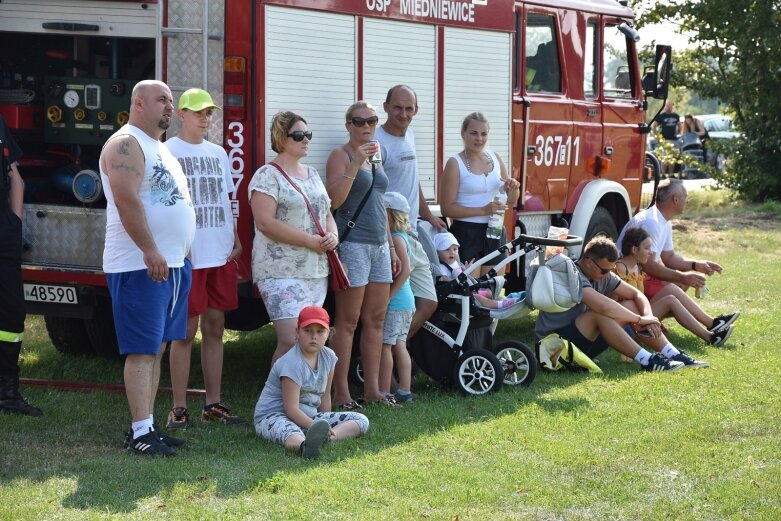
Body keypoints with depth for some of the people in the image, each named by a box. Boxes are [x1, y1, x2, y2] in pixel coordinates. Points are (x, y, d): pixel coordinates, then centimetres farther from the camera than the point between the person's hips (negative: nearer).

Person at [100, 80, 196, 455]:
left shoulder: (160, 147, 20)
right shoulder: (126, 144, -11)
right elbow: (126, 200, -22)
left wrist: (181, 256, 20)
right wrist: (150, 251, -25)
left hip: (171, 265, 10)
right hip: (139, 266, -10)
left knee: (157, 348, 10)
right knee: (142, 350, -9)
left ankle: (149, 425, 14)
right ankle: (139, 433, -9)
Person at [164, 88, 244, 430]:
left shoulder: (218, 153, 15)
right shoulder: (167, 152, -3)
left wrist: (236, 241, 11)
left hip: (221, 255, 6)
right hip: (187, 256, -6)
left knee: (215, 327, 9)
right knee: (186, 331, -3)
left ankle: (214, 403, 15)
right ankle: (179, 408, 2)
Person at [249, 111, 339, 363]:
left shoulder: (312, 174, 18)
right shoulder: (267, 176, -7)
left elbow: (327, 214, 24)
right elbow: (265, 222, -17)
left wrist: (332, 235, 0)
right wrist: (311, 241, -17)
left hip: (317, 271, 8)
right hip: (281, 273, -8)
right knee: (292, 341, -17)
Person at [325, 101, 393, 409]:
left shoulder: (375, 157, 18)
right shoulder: (341, 155, -5)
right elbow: (334, 199, -18)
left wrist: (391, 244, 22)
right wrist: (355, 164, -24)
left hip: (379, 245, 8)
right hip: (353, 243, -8)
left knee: (375, 320, 8)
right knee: (348, 322, -6)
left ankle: (372, 388, 13)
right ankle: (341, 392, -3)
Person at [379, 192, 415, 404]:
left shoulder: (396, 239, -14)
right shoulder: (401, 237, 13)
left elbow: (405, 270, -22)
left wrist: (388, 296, -19)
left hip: (395, 302, -10)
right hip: (405, 301, 10)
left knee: (385, 345, -5)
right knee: (399, 345, 13)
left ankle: (384, 393, -3)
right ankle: (404, 391, 16)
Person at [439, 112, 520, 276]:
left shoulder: (495, 158, 9)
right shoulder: (455, 164, -6)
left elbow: (511, 200, 17)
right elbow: (447, 208, -12)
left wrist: (513, 188, -7)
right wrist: (483, 210, -20)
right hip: (466, 233, -5)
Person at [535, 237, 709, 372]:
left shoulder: (603, 275, 5)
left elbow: (636, 295, 9)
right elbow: (604, 306, -35)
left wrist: (648, 316, -12)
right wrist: (639, 319, -24)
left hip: (582, 341, 9)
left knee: (632, 307, -1)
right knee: (599, 314, -33)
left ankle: (675, 356, -6)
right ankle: (647, 361, -29)